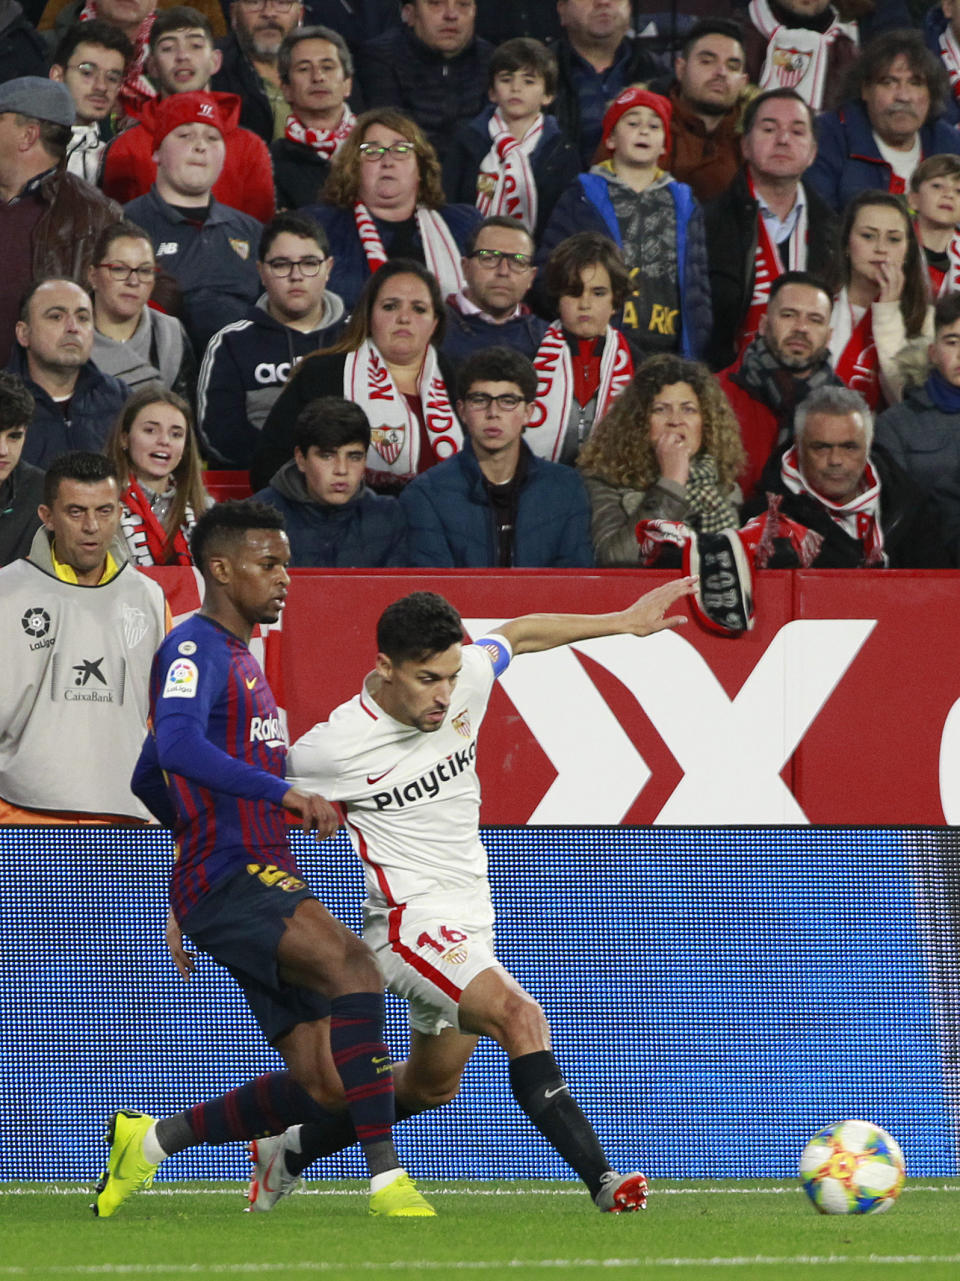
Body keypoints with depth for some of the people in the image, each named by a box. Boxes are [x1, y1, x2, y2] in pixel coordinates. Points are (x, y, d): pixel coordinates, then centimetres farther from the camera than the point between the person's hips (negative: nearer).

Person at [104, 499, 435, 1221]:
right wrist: (283, 793, -33)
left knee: (322, 1086, -1)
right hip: (228, 879, -9)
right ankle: (387, 1178, -35)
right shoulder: (194, 649, -6)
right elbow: (177, 746, -27)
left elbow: (148, 782, 33)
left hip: (269, 878, 9)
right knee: (352, 964, -31)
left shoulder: (240, 658, 25)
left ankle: (151, 1140, 15)